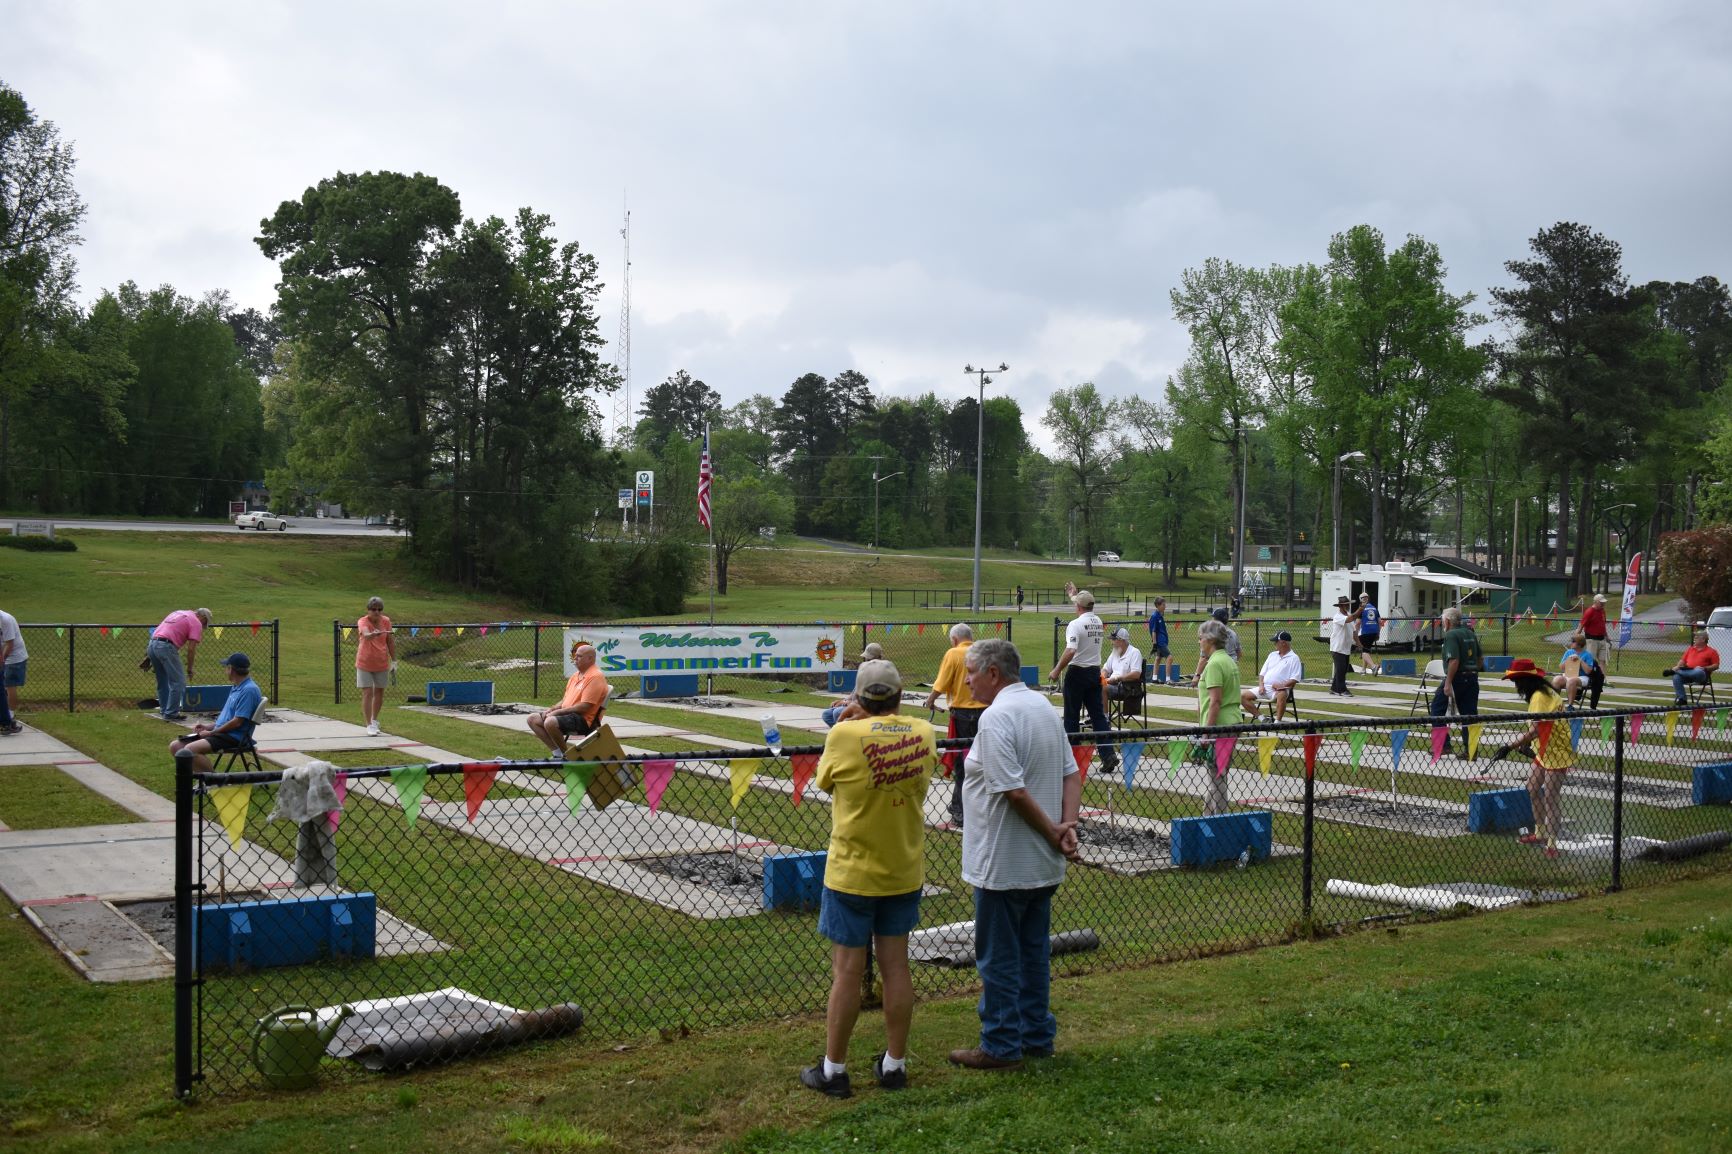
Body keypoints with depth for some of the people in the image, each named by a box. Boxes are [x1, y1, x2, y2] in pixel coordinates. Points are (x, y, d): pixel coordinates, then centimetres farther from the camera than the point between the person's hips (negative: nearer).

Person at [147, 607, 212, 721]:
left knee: (162, 682, 20)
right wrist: (189, 668, 6)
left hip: (152, 644, 8)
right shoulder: (196, 623, 4)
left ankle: (165, 710, 26)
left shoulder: (178, 613, 28)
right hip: (166, 647, -8)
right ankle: (171, 713, -1)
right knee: (178, 681, -1)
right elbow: (191, 649, -3)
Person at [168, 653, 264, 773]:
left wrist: (211, 732, -11)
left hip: (234, 737, -11)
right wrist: (208, 727, 15)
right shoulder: (236, 688, 18)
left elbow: (237, 722, -19)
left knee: (190, 749, -29)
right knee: (175, 746, 3)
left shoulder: (249, 690, -16)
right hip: (222, 733, 11)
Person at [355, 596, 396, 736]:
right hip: (364, 663, -4)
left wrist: (394, 660, 8)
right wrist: (373, 634, -62)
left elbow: (390, 641, 6)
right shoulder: (363, 622, -17)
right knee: (367, 693, -6)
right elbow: (365, 634, -40)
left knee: (379, 693, 13)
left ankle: (374, 720, 33)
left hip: (382, 663, 4)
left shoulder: (386, 621, -3)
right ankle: (369, 725, 0)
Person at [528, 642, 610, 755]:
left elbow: (584, 707, -20)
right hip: (567, 715, 11)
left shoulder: (595, 677, -14)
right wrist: (551, 710, 3)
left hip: (584, 720, -11)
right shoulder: (576, 676, 18)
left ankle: (566, 754, -12)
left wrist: (557, 712, -16)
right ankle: (557, 752, -3)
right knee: (533, 719, 5)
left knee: (550, 722, -33)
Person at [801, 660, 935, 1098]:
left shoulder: (844, 736, -18)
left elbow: (824, 780, -2)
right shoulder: (924, 733, -5)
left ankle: (833, 1070, 15)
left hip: (853, 873, -4)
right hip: (905, 872, 4)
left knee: (847, 971, 4)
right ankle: (895, 1064, 22)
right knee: (895, 966, 13)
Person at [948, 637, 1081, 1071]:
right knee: (1034, 950, 18)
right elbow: (1072, 775, 7)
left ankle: (1001, 1046, 11)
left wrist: (1053, 832, -14)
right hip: (1043, 864, 9)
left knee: (998, 957, 3)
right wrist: (1067, 826, -4)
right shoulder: (1043, 706, 9)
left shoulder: (996, 717, -20)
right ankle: (1037, 1035, 27)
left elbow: (1015, 792, -25)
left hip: (1003, 864, -9)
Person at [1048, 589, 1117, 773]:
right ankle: (1108, 754, -4)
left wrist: (1056, 671, -18)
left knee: (1071, 717, 4)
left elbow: (1070, 651, -27)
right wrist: (1074, 595, 44)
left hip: (1077, 673, -6)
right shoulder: (1098, 622, 6)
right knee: (1098, 715, 6)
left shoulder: (1075, 624, -16)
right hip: (1095, 673, 6)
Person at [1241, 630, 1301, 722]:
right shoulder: (1272, 655, 22)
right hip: (1264, 687, 7)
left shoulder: (1294, 658, 2)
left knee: (1282, 695, -42)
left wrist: (1282, 685, -19)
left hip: (1280, 690, -6)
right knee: (1243, 696, -11)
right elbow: (1262, 672, 20)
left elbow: (1295, 679, -6)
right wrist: (1261, 685, 1)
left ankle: (1277, 721, -38)